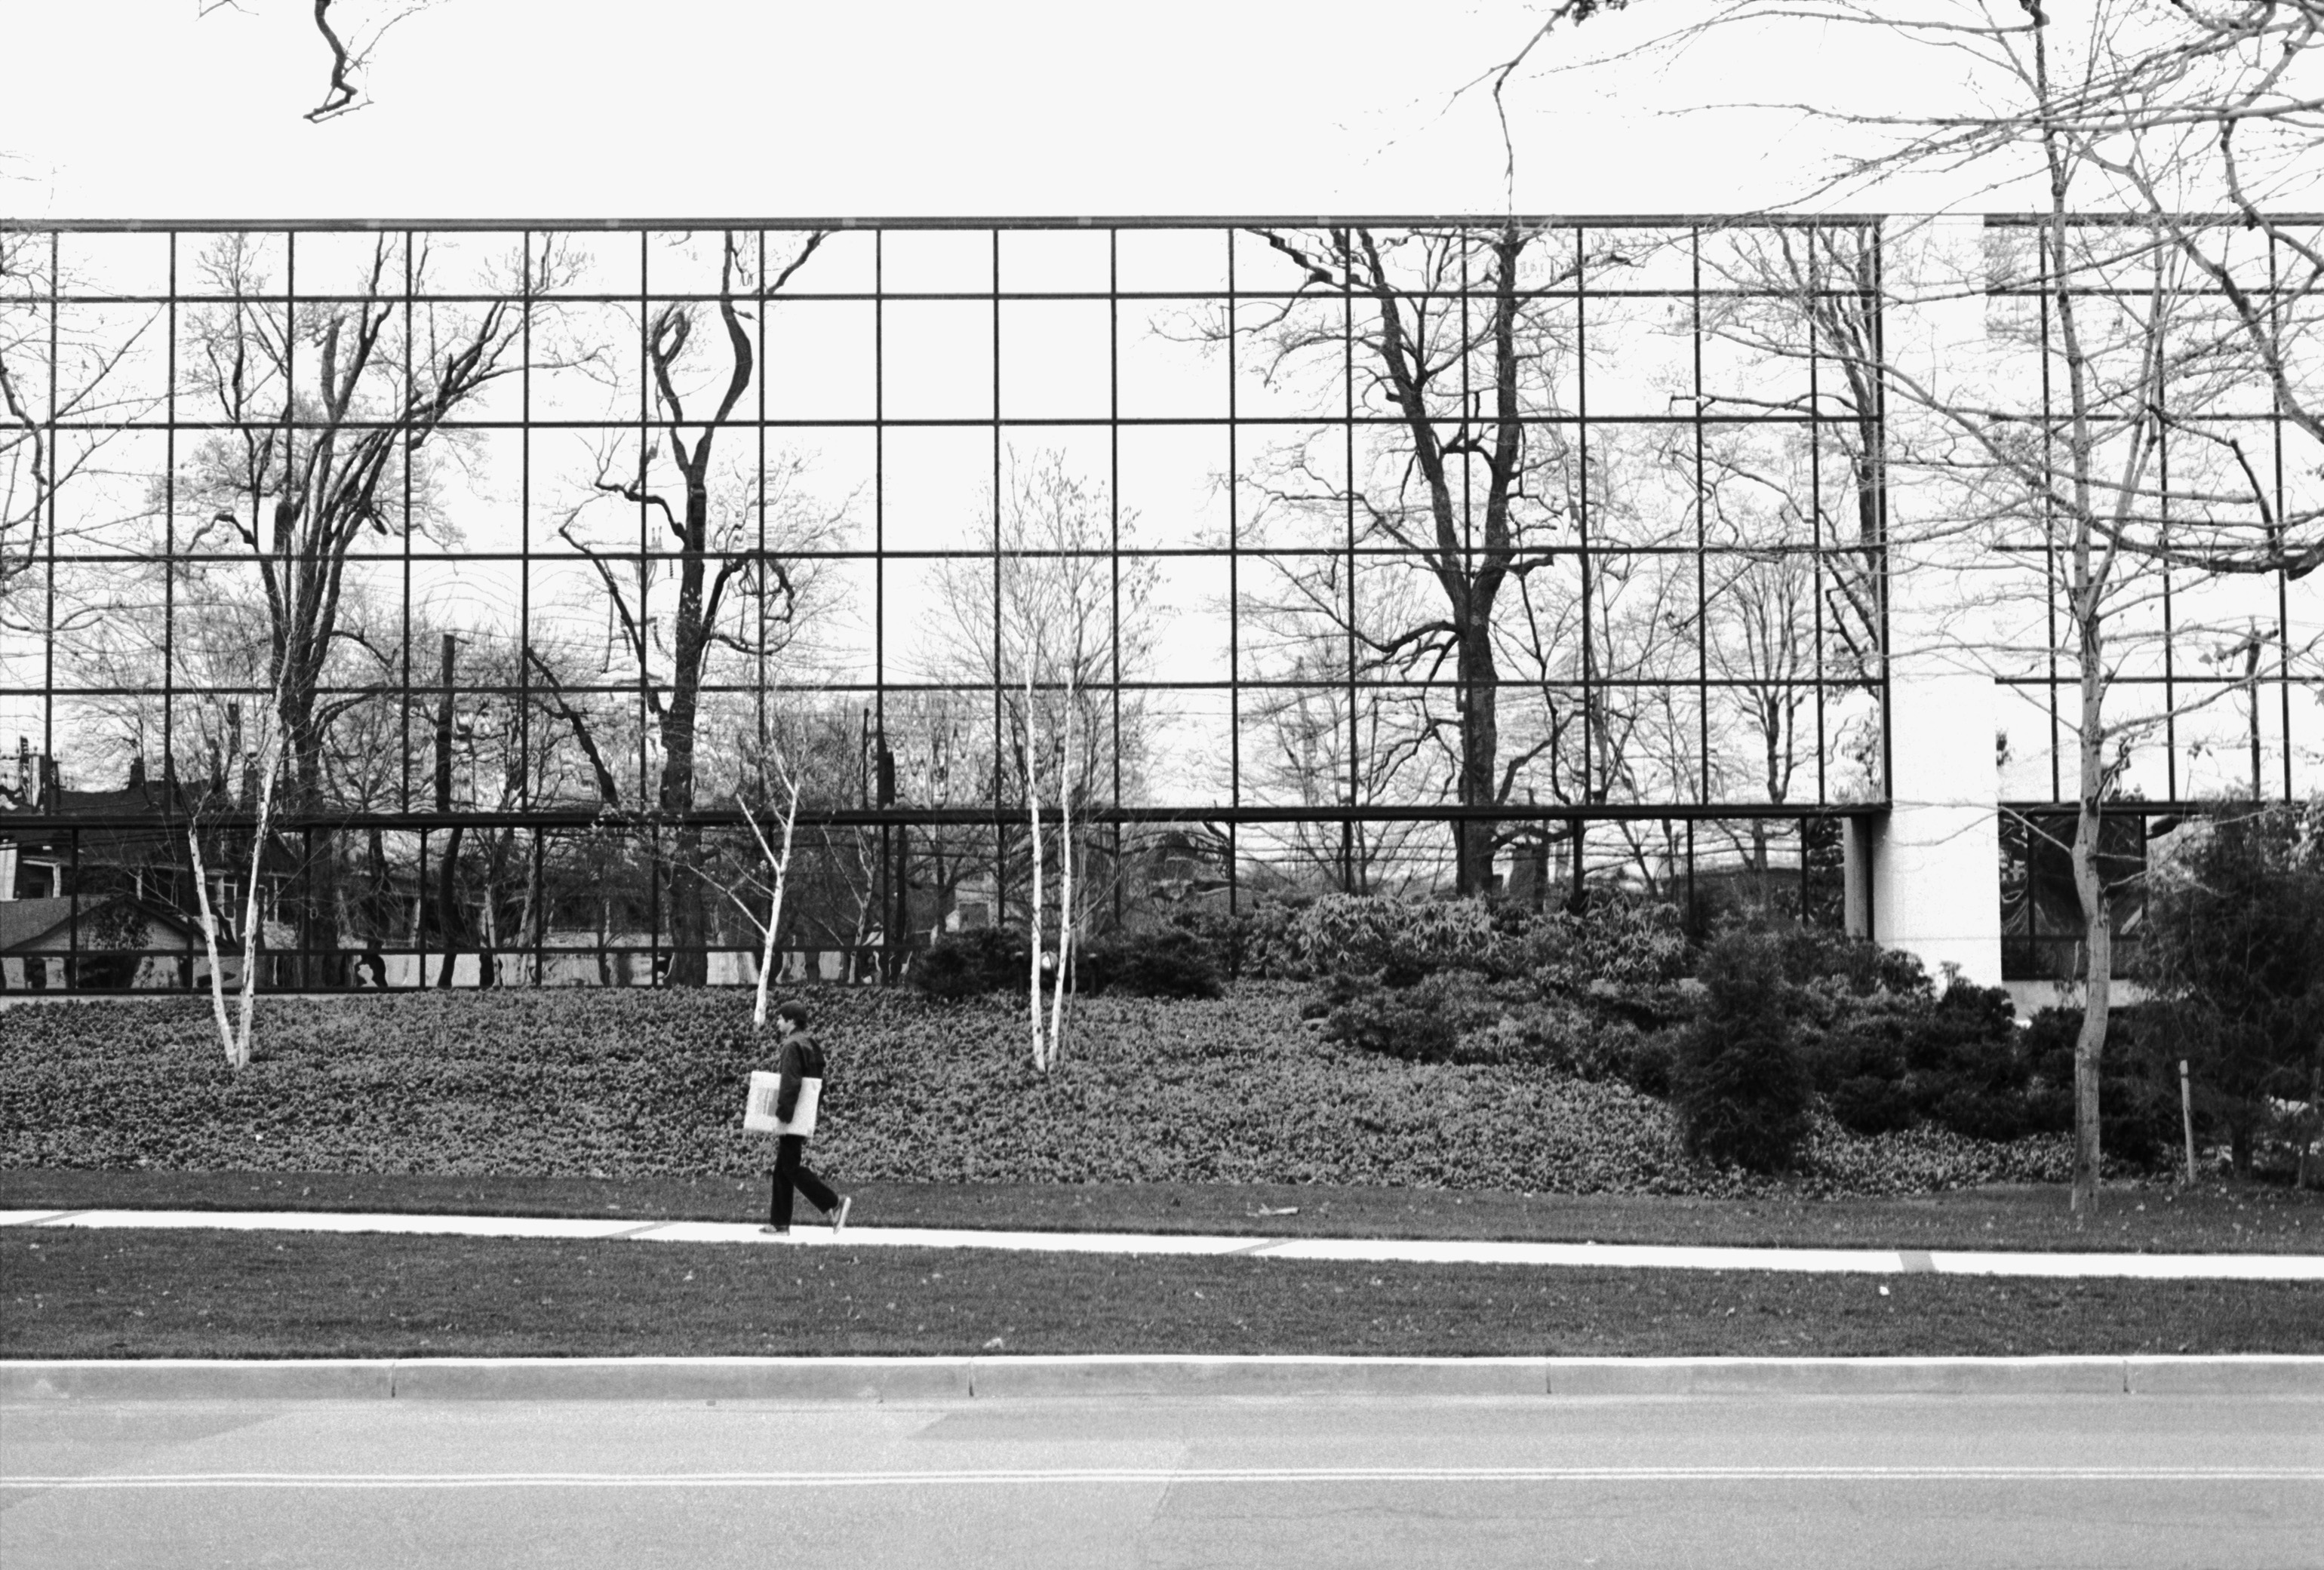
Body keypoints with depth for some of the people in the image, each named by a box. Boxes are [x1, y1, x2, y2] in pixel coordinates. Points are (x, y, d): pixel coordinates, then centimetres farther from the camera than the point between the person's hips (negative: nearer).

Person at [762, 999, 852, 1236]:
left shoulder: (793, 1046, -13)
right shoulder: (811, 1046, 17)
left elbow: (790, 1084, -21)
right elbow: (819, 1086, 21)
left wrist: (782, 1114, -19)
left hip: (793, 1120, -10)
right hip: (806, 1118, 10)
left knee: (791, 1168, -9)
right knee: (782, 1170, 11)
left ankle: (835, 1202, -13)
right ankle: (779, 1223, 11)